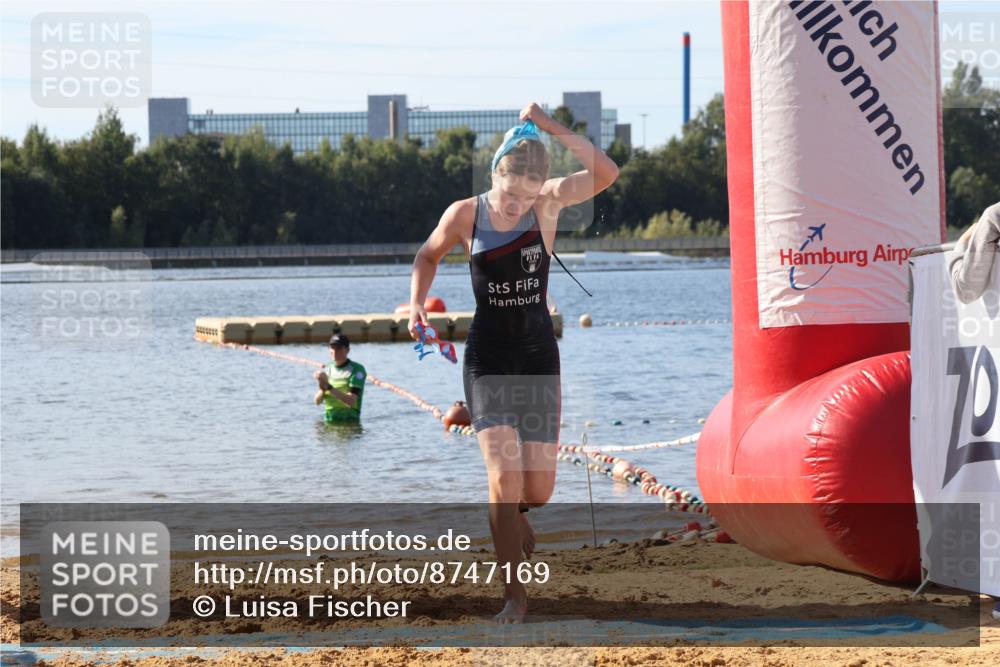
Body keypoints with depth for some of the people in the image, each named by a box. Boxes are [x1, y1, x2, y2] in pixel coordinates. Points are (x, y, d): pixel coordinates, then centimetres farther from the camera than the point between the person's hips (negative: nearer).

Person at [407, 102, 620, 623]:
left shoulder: (548, 203, -8)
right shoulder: (465, 215, -7)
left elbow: (605, 172, -24)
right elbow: (428, 255, 13)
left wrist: (550, 128, -27)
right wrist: (417, 302, -3)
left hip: (539, 357, 1)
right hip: (487, 359, -1)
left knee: (538, 490, 3)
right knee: (505, 474, -17)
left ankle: (509, 517, 43)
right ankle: (515, 594, -5)